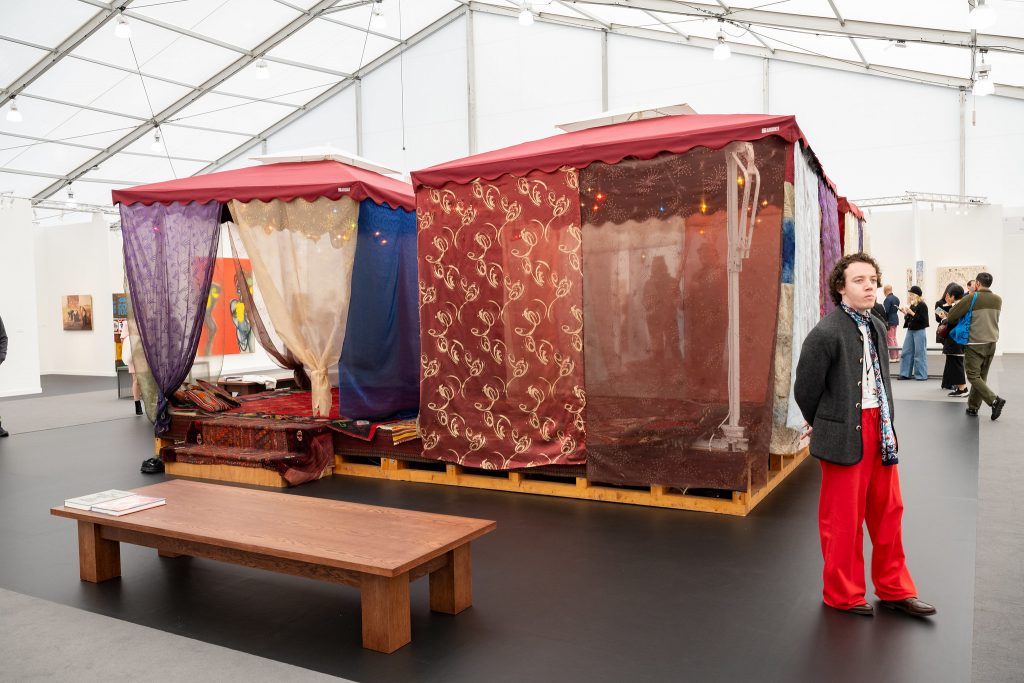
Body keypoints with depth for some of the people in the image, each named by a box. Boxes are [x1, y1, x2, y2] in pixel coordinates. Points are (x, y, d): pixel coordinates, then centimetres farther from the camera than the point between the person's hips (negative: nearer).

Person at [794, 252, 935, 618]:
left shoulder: (877, 327, 7)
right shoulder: (826, 333, -17)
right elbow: (805, 390, -10)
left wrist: (887, 425, 11)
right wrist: (825, 426, 5)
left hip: (880, 430, 7)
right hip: (845, 436, -7)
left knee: (888, 511, 17)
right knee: (843, 519, 6)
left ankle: (894, 589, 34)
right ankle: (843, 595, 25)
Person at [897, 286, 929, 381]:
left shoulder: (922, 305, -10)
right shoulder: (912, 305, 11)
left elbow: (922, 319, -19)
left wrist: (912, 313, -19)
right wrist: (905, 313, -1)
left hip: (919, 331, -8)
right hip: (910, 330, 8)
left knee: (919, 353, -2)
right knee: (907, 352, 9)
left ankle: (921, 375, 6)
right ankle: (905, 373, 17)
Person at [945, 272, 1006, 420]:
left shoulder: (971, 298, -12)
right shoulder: (998, 299, 7)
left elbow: (951, 316, -9)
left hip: (975, 343, -6)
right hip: (992, 342, 6)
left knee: (973, 376, 0)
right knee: (981, 376, 12)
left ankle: (994, 400, -16)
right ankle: (973, 407, 15)